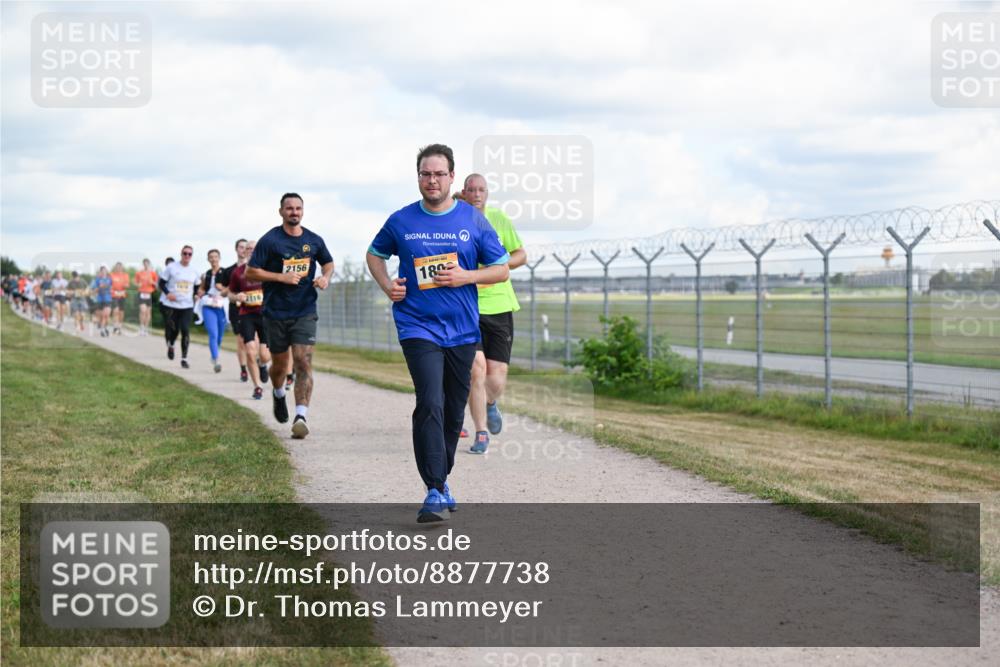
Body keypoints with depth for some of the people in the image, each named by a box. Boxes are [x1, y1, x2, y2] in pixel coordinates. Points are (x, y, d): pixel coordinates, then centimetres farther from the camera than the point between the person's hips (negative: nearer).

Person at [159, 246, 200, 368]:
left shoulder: (194, 271, 7)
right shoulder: (171, 267, -2)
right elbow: (162, 283, 1)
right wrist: (167, 293, -16)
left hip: (187, 306, 2)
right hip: (172, 304, -2)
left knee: (185, 331, -8)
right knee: (173, 329, 2)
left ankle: (184, 358, -1)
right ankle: (170, 345, 38)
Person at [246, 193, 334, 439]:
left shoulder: (314, 241, 6)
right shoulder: (270, 240, -5)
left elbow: (328, 262, 25)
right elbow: (250, 272, -6)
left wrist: (325, 277, 2)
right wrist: (282, 277, -15)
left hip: (305, 312, 1)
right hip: (275, 313, -1)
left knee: (304, 362, -14)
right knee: (279, 363, 12)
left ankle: (301, 416, -20)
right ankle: (278, 394, 46)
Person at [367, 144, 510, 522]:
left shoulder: (474, 221, 3)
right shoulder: (401, 221, 2)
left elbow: (501, 270, 6)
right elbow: (375, 254, 19)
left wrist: (466, 277, -11)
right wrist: (387, 286, 1)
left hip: (462, 329, 3)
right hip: (418, 325, -3)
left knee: (454, 410, 12)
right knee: (430, 404, -18)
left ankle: (441, 478, 31)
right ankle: (435, 492, -19)